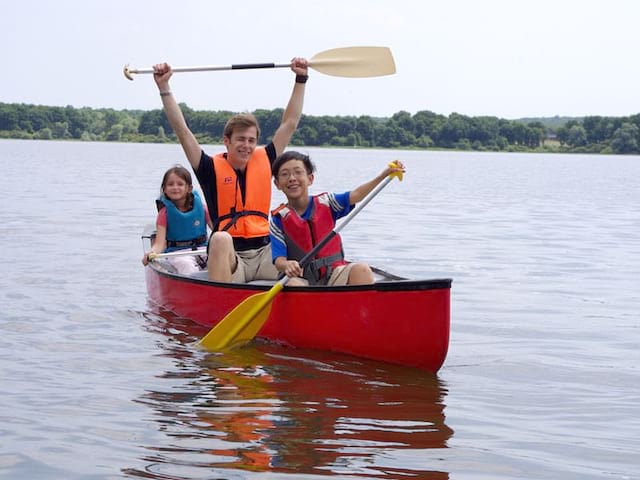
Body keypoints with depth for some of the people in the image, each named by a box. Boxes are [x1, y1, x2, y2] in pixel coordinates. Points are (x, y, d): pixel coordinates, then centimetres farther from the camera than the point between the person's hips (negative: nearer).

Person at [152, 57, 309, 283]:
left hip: (264, 254, 3)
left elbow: (289, 124, 16)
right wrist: (164, 87, -3)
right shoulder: (212, 168, 3)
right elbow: (182, 131, 0)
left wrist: (301, 79, 15)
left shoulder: (264, 160, 11)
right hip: (226, 256, -3)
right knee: (221, 239, -37)